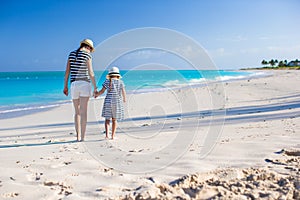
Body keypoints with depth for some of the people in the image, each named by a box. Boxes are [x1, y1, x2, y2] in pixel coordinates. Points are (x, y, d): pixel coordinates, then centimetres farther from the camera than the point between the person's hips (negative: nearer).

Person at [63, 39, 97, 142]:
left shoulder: (71, 54, 10)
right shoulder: (87, 55, -5)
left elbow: (67, 71, 8)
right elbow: (90, 73, -11)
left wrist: (65, 86, 12)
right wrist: (95, 87, -6)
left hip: (74, 85, 4)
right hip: (85, 84, -4)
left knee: (77, 112, 10)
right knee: (84, 111, -4)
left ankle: (78, 136, 5)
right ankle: (83, 137, -5)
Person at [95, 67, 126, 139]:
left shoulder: (107, 81, -1)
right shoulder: (120, 82, 1)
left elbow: (102, 91, -2)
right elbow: (123, 92, -4)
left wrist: (97, 94, 17)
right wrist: (124, 99, 15)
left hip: (108, 102, -1)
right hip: (117, 102, 1)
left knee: (107, 119, 6)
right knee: (114, 119, 10)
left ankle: (107, 134, -9)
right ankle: (113, 136, 9)